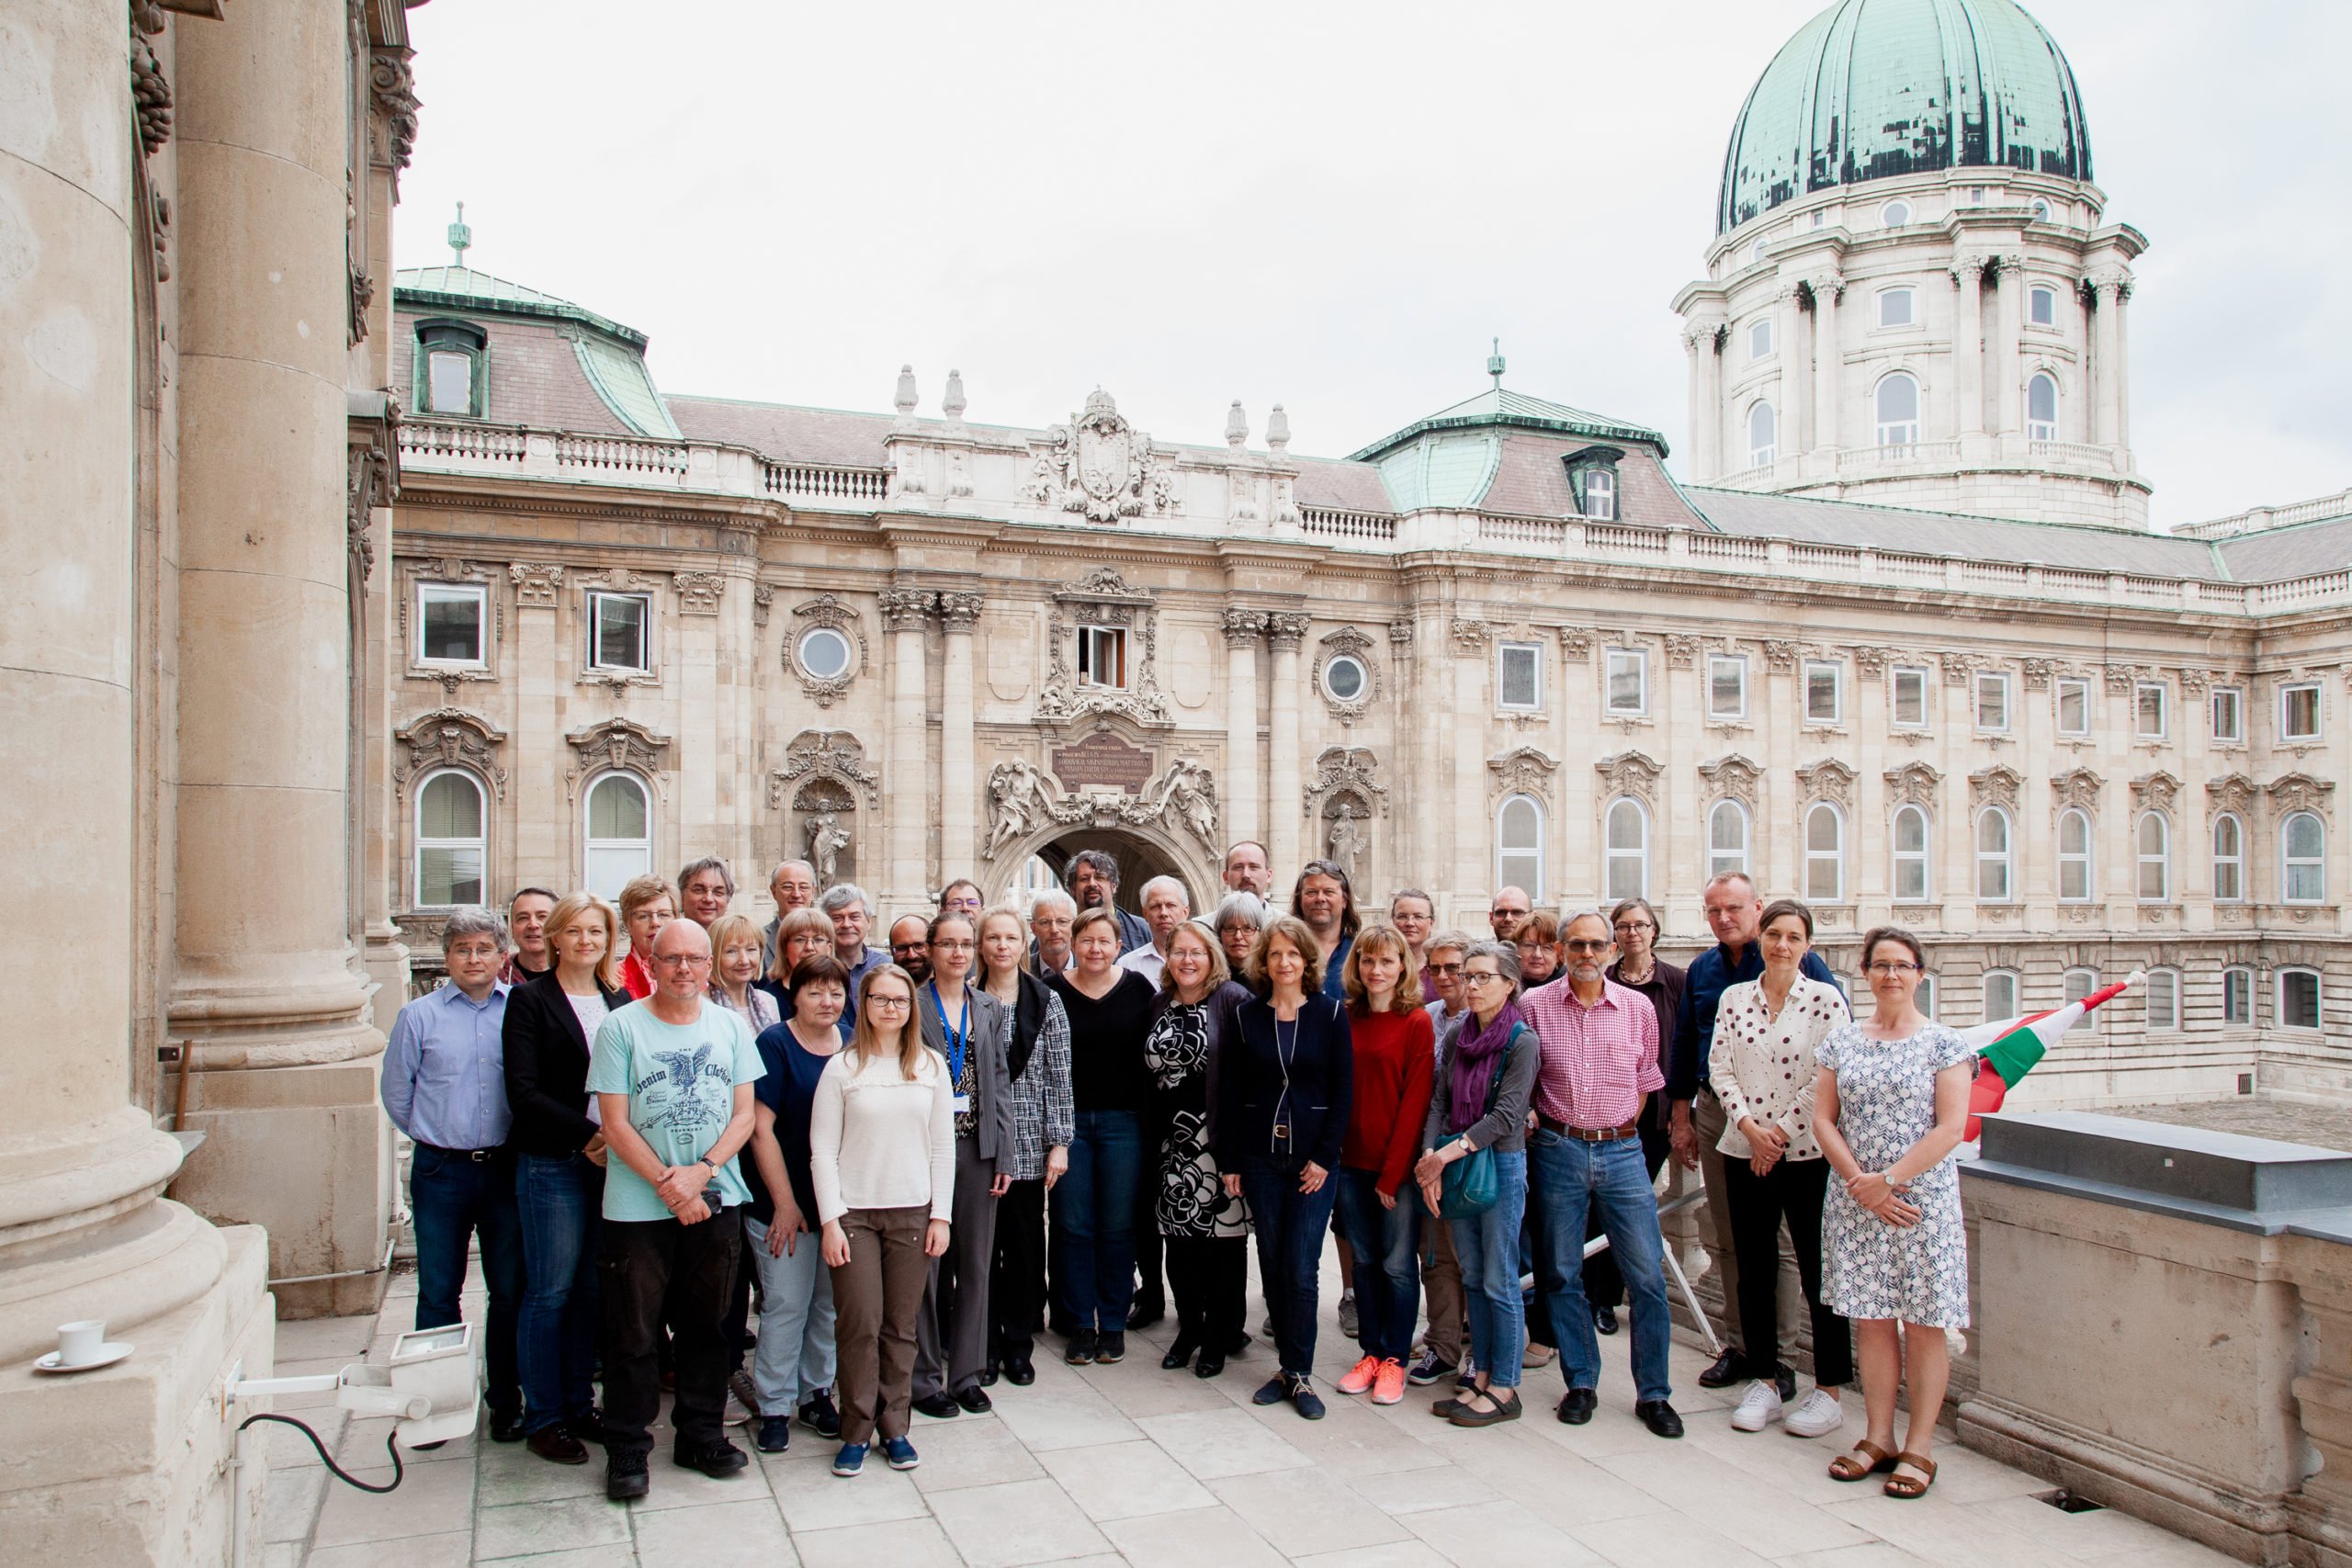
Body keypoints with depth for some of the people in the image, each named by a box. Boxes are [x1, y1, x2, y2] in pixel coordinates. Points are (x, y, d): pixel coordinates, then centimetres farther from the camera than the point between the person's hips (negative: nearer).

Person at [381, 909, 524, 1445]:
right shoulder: (419, 1016, 1)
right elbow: (397, 1094, 7)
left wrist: (519, 1140, 4)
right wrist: (437, 1137, 8)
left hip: (506, 1167, 0)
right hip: (441, 1173, 0)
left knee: (510, 1290, 7)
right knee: (438, 1292, 8)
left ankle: (505, 1399, 20)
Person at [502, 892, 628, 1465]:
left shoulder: (622, 1003, 11)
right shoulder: (530, 1000, -3)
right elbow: (524, 1093, -10)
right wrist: (589, 1135, -16)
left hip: (611, 1164, 4)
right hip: (551, 1165, -4)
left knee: (592, 1290, 10)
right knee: (550, 1292, 1)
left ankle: (579, 1405, 22)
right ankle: (543, 1417, 14)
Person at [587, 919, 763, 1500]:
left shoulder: (730, 1027, 5)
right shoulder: (621, 1028, -4)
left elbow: (744, 1114, 3)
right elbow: (616, 1123, -7)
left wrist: (700, 1172, -12)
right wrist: (670, 1186, -13)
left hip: (716, 1201, 3)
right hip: (638, 1207, -3)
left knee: (706, 1325, 12)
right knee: (633, 1332, 4)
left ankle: (701, 1435, 27)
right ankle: (627, 1448, 18)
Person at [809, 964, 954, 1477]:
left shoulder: (931, 1067, 5)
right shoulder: (842, 1068, -2)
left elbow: (943, 1147, 7)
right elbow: (822, 1151, -2)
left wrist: (941, 1216, 2)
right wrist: (830, 1220, -7)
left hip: (913, 1213, 2)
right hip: (854, 1213, -2)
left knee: (901, 1326, 6)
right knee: (859, 1324, -4)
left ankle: (894, 1427, 20)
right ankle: (856, 1432, 12)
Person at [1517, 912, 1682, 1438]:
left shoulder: (1638, 1007, 4)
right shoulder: (1535, 1005, 0)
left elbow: (1646, 1080, 13)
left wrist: (1619, 1129, 8)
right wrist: (1537, 1121, 0)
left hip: (1621, 1152, 1)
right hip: (1557, 1152, 0)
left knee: (1648, 1275, 0)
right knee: (1562, 1274, 6)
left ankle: (1653, 1393, 13)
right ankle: (1581, 1383, 21)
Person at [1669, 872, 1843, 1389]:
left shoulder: (1800, 963, -5)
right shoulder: (1701, 970, 11)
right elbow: (1684, 1044, 17)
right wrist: (1681, 1116, 15)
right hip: (1715, 1112, 5)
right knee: (1726, 1240, 11)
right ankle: (1739, 1345, 22)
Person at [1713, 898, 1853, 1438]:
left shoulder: (1825, 999, -4)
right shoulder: (1733, 998, 7)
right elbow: (1720, 1068, 3)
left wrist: (1781, 1132, -11)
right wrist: (1749, 1125, -10)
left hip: (1807, 1154, -3)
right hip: (1744, 1152, 4)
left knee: (1818, 1272, 3)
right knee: (1754, 1270, 9)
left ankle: (1829, 1392, 14)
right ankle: (1764, 1382, 21)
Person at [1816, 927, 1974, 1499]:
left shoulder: (1944, 1044, -2)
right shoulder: (1842, 1040, 7)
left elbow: (1950, 1129, -9)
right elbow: (1822, 1118, 4)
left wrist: (1887, 1181, -13)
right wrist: (1860, 1184, -8)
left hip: (1923, 1199, -3)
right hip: (1855, 1200, 3)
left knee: (1924, 1324, 2)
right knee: (1871, 1319, 8)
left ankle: (1919, 1447, 12)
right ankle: (1878, 1438, 19)